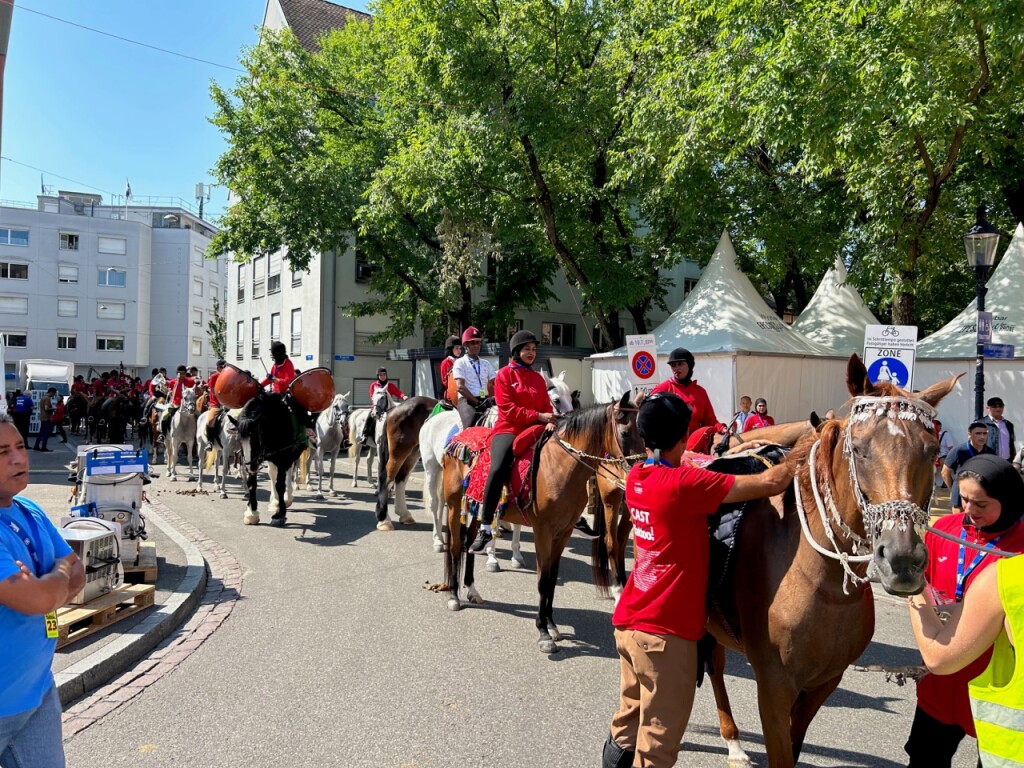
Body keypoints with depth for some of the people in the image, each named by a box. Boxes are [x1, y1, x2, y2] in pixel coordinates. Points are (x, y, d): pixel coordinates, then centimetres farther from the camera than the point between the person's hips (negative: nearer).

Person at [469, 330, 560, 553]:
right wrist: (538, 416, -15)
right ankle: (485, 528, -27)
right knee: (498, 469, -31)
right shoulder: (504, 374, 2)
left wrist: (550, 421, -8)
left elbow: (546, 407, 15)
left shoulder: (538, 379, 17)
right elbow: (508, 409, -8)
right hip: (508, 430, -5)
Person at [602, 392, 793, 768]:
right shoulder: (683, 483, -20)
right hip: (664, 629, -8)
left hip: (630, 621, 8)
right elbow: (769, 484, -17)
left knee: (630, 718, 23)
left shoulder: (637, 477, 2)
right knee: (658, 737, 6)